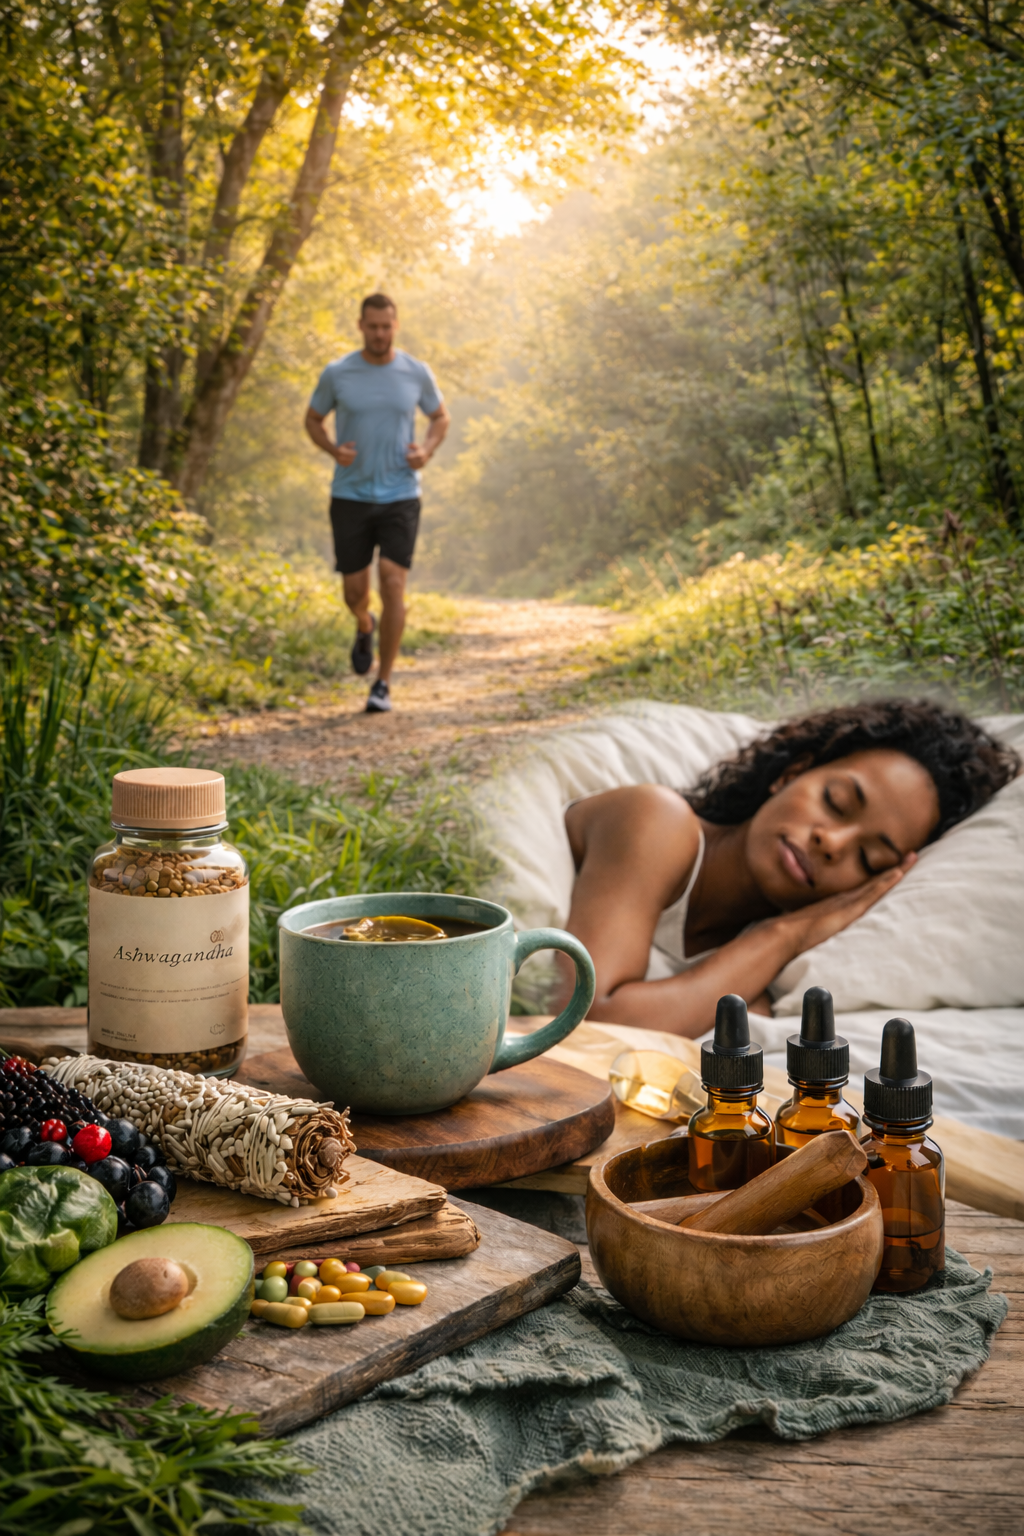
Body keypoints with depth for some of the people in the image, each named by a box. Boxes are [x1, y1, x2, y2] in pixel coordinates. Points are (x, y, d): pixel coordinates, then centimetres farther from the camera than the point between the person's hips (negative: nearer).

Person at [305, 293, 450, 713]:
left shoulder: (416, 373, -2)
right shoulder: (337, 374, -5)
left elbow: (440, 417, 14)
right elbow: (313, 419, 10)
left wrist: (427, 451, -9)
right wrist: (333, 450, -12)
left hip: (401, 498, -1)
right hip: (350, 497, 1)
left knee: (392, 583, -16)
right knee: (355, 591, 2)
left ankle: (382, 685, -5)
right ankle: (364, 626, 43)